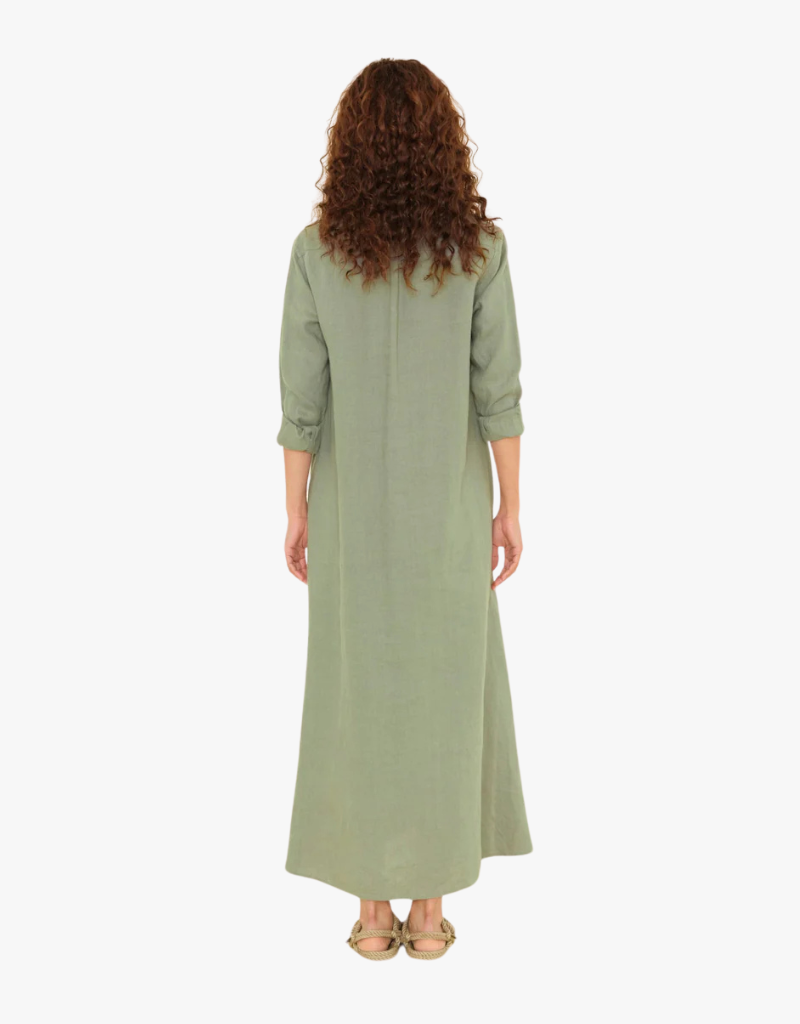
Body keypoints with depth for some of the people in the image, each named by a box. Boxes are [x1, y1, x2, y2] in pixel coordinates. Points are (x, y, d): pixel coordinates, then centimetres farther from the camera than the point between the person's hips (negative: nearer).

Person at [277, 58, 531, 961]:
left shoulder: (317, 250, -7)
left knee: (359, 695, 11)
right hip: (448, 510, 0)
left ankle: (373, 911, 20)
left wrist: (295, 514, 4)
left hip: (353, 510, 0)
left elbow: (301, 397, -6)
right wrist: (509, 510, 3)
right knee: (445, 695, 12)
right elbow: (498, 390, -6)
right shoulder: (478, 246, -7)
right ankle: (429, 909, 21)